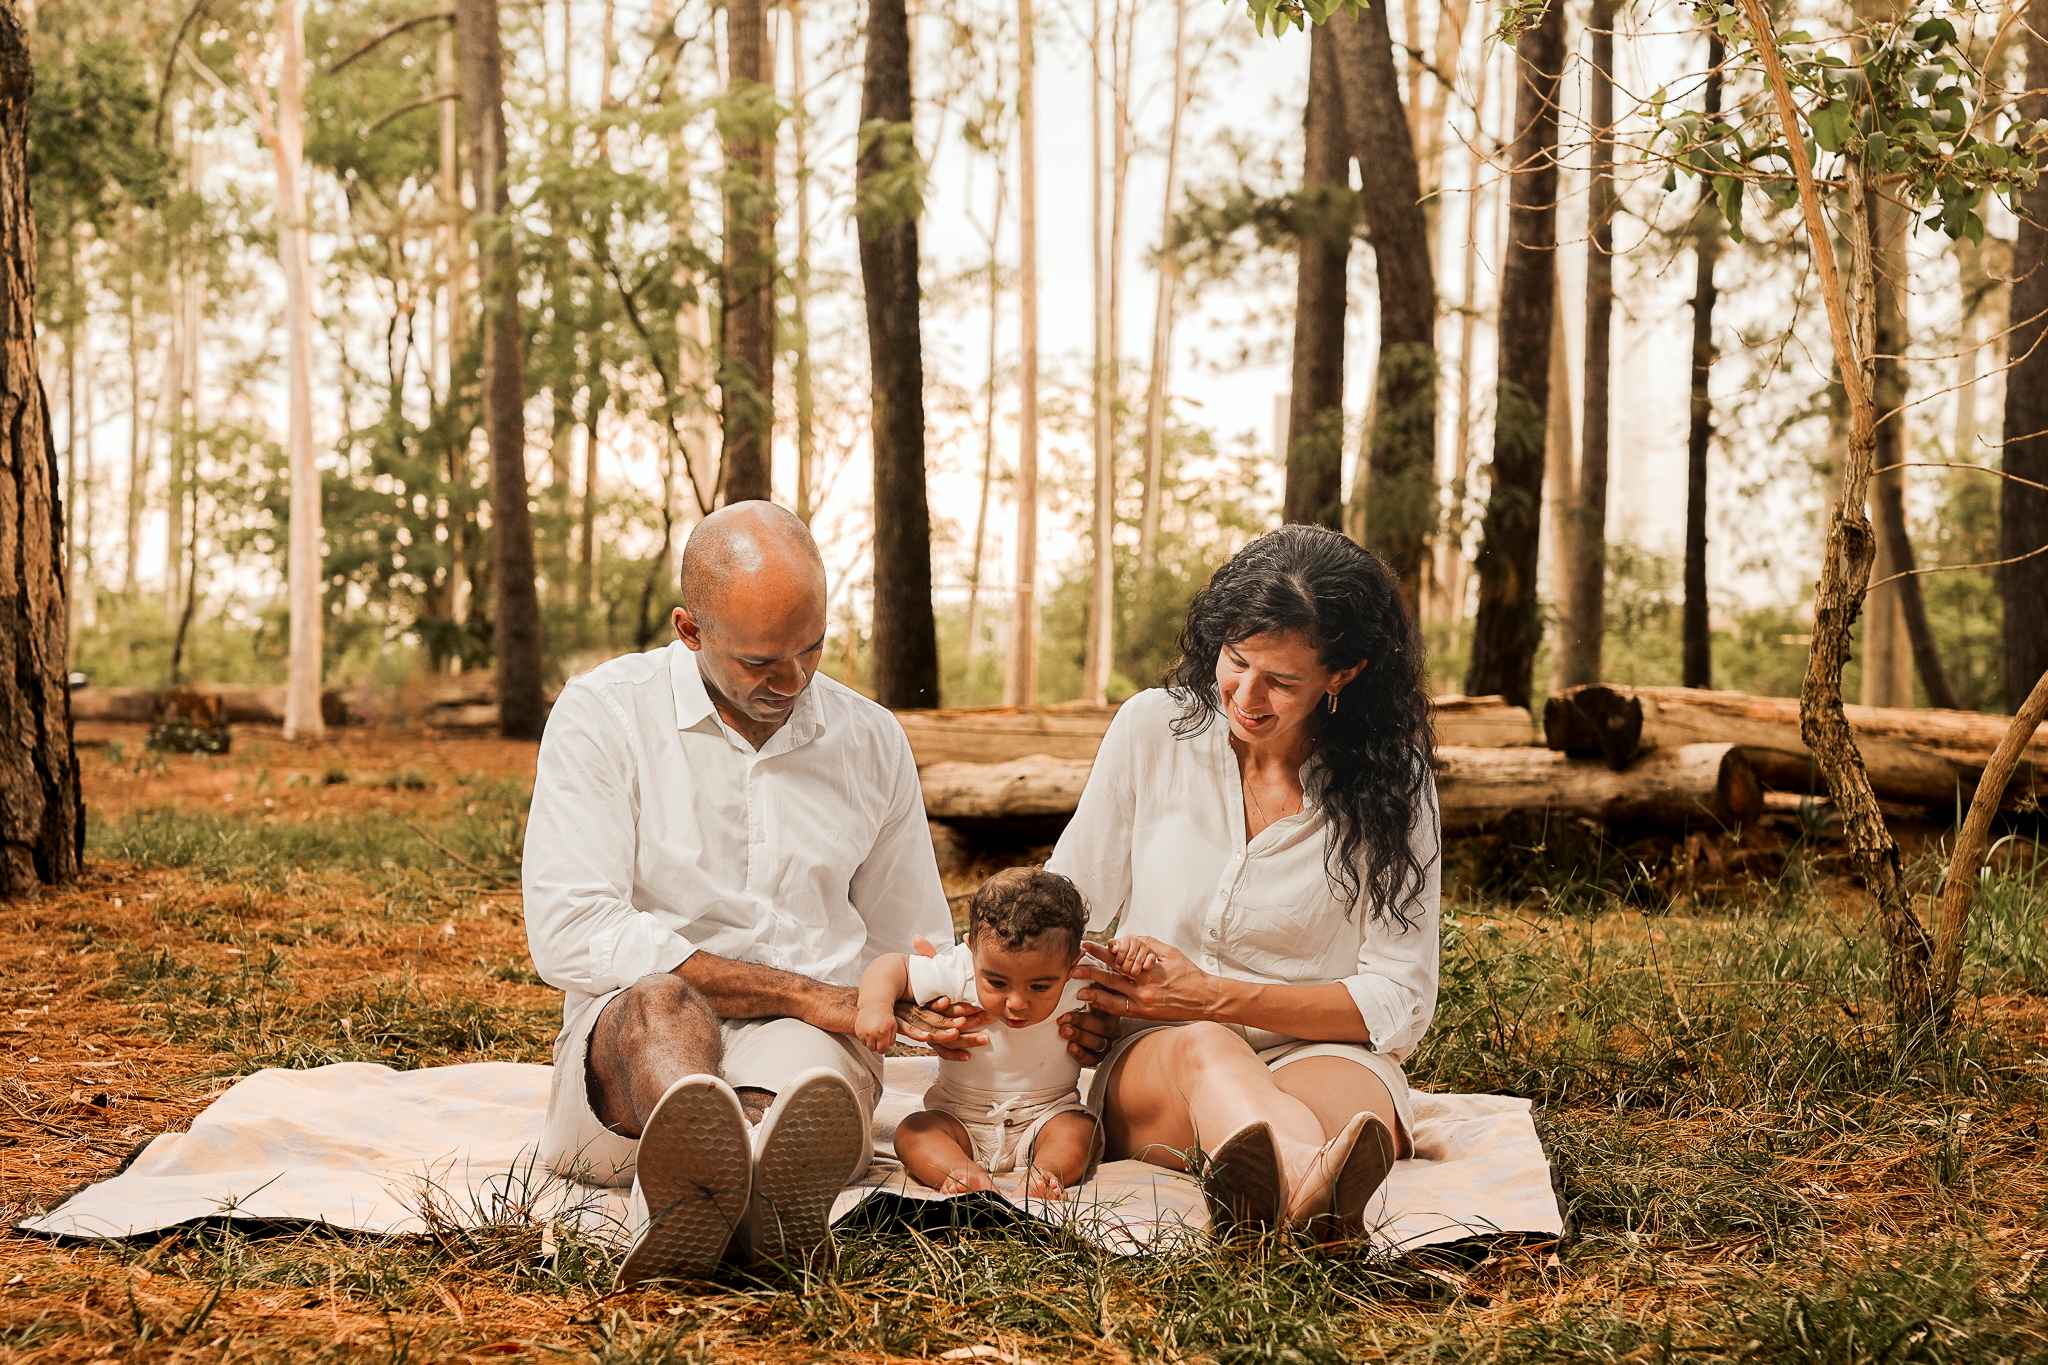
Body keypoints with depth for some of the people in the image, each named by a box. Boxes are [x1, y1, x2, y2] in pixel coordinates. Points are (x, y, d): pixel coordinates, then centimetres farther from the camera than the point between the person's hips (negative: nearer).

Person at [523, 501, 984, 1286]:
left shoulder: (871, 741, 15)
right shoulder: (603, 713, 0)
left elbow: (910, 949, 26)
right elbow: (569, 938, -11)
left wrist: (921, 1001, 0)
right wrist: (803, 996, -12)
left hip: (813, 1042, 2)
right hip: (628, 1044, -2)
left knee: (809, 1072, -36)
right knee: (661, 1003, -38)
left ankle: (687, 1197, -71)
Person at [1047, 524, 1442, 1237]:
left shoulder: (1390, 779, -1)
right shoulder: (1153, 729, 2)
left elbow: (1399, 1000, -4)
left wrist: (1213, 996, -14)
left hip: (1320, 1054, 0)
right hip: (1151, 1060, 0)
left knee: (1340, 1092, -37)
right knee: (1201, 1049, -37)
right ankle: (1314, 1188, -71)